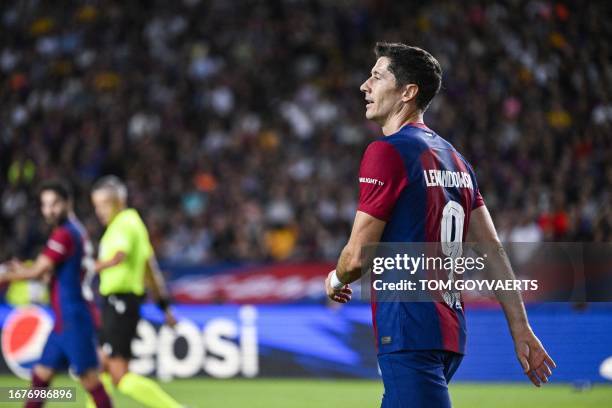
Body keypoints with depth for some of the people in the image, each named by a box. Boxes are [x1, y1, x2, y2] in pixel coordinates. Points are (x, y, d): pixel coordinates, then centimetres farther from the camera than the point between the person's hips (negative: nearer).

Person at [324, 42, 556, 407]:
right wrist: (521, 329, 16)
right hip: (450, 333, 9)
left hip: (408, 334, -9)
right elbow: (493, 250, 14)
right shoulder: (453, 157, 15)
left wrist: (336, 280, 12)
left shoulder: (386, 152, -10)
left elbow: (357, 257, -10)